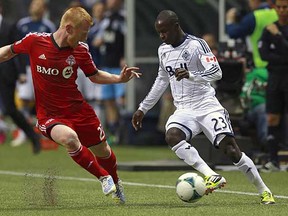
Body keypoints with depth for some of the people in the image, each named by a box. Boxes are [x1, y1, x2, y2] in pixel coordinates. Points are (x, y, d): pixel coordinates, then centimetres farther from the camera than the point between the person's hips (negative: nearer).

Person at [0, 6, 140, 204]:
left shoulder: (81, 50, -7)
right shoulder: (35, 41, -14)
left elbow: (94, 75, 10)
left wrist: (119, 78, -4)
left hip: (78, 109, 3)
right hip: (49, 115, -3)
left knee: (103, 151, 13)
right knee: (69, 138, -33)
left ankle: (115, 183, 49)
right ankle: (104, 177, -10)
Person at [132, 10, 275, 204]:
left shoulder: (196, 44, -7)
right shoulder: (163, 50, 13)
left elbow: (216, 72, -17)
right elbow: (162, 80, 27)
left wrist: (190, 75, -33)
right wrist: (143, 108, 27)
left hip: (207, 106, -5)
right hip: (184, 110, 5)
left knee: (230, 148, -14)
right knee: (172, 136, -28)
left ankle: (264, 191, 1)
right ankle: (212, 177, -35)